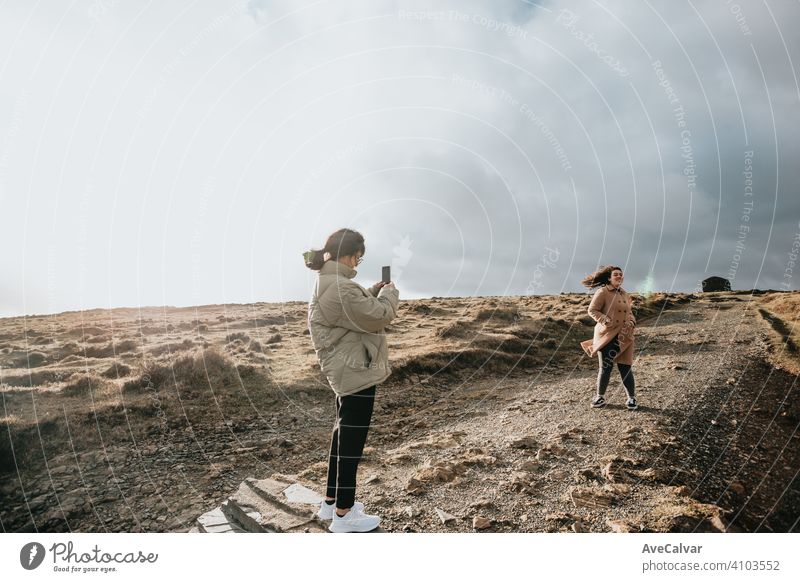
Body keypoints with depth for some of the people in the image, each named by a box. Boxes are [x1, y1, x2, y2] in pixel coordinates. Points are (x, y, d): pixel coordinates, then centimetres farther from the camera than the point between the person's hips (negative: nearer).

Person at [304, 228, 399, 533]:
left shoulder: (329, 283, 11)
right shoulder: (340, 288, -24)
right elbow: (377, 317, -21)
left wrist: (373, 293, 8)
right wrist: (389, 294, -3)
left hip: (347, 369, 11)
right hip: (356, 371, -11)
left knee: (344, 435, 20)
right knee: (351, 439, 0)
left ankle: (331, 502, 33)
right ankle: (344, 514, 14)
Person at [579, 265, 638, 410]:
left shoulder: (625, 294, 14)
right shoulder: (602, 292, -6)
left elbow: (629, 312, 22)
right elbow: (592, 310, -7)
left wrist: (631, 322, 1)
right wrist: (605, 320, -21)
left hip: (624, 337, 5)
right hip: (607, 336, -5)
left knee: (626, 368, 3)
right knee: (605, 367, 1)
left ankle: (631, 398, 17)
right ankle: (600, 396, 18)